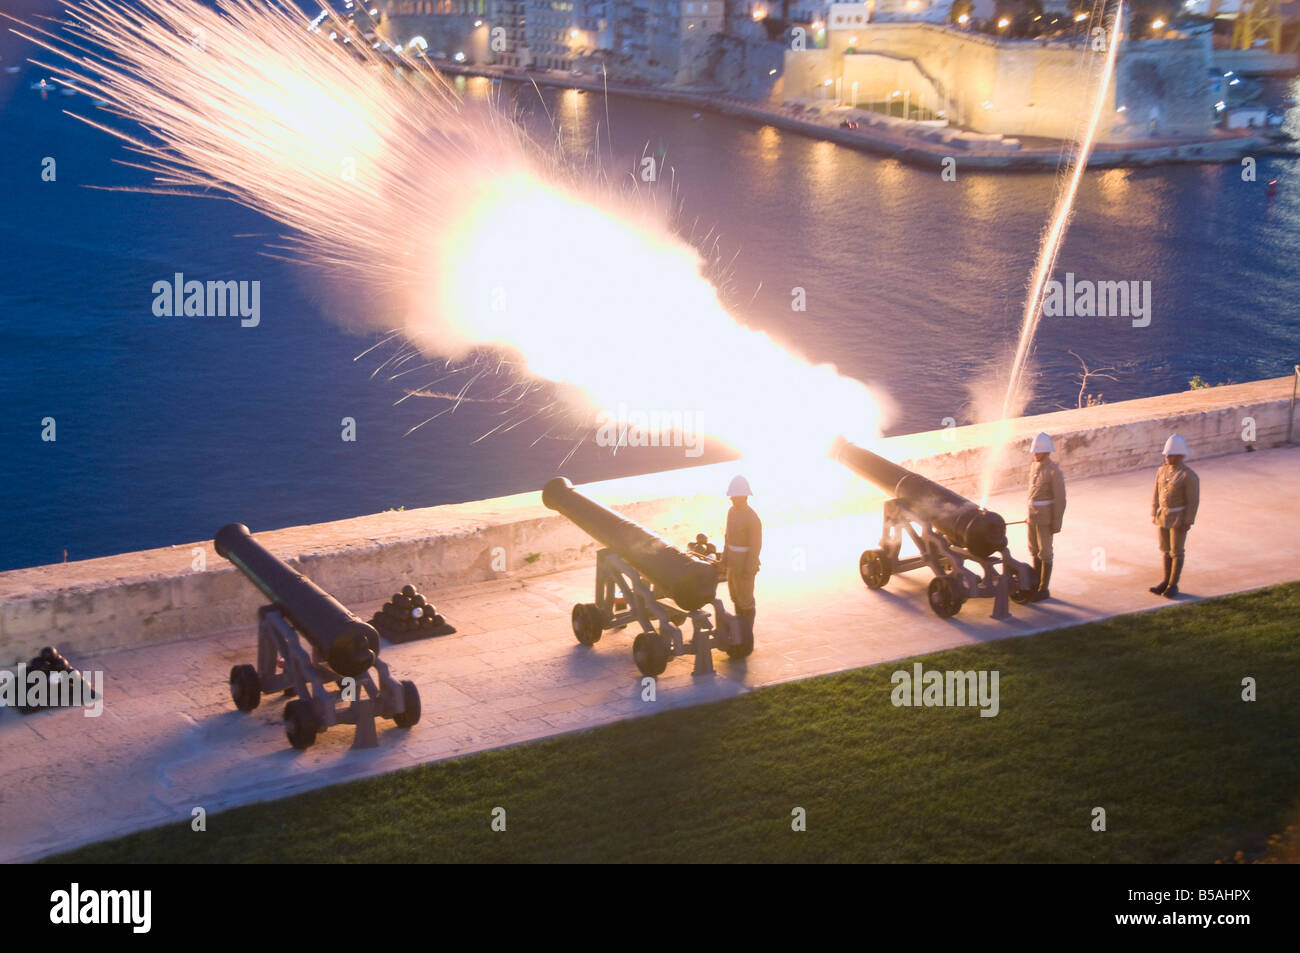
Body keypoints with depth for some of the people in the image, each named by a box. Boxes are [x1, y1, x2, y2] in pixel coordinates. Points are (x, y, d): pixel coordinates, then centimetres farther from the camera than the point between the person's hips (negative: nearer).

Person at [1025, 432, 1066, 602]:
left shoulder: (1054, 472, -17)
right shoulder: (1033, 467, 8)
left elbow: (1060, 500, -15)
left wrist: (1056, 524, -15)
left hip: (1046, 518, -8)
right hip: (1032, 516, 8)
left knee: (1044, 552, 0)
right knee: (1034, 551, 14)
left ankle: (1044, 589, 8)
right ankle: (1036, 585, 25)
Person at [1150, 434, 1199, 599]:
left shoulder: (1189, 476, -17)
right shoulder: (1161, 471, 2)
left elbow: (1193, 501, -15)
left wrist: (1188, 522, -16)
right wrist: (1154, 514, 7)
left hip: (1179, 518, -6)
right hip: (1163, 516, 6)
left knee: (1176, 551, 2)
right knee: (1166, 549, 14)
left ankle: (1173, 585, 12)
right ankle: (1166, 581, 24)